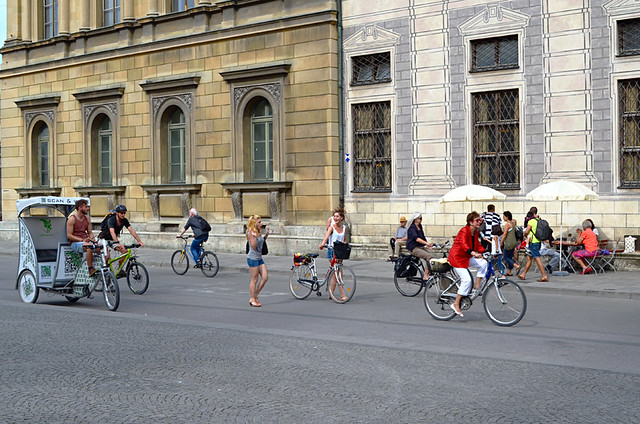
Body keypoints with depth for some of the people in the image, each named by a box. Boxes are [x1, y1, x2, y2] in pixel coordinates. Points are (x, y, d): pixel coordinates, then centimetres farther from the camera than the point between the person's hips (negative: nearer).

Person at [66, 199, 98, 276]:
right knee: (89, 247, -38)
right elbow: (69, 235, -9)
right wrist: (82, 240, -19)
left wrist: (92, 238, -3)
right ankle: (90, 269, -35)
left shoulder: (87, 218, 16)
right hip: (75, 243, -6)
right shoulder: (72, 219, -4)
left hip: (86, 241, 6)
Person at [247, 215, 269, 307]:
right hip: (253, 258, -9)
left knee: (265, 277, 5)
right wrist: (255, 236, -33)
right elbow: (253, 246, -21)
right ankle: (252, 299, 11)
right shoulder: (251, 232, -15)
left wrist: (265, 236, 12)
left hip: (259, 258, 9)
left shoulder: (259, 232, 11)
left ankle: (255, 295, 17)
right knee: (254, 280, -1)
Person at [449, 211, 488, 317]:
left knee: (484, 263, -12)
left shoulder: (475, 232, 6)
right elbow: (463, 244, -39)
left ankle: (477, 287, 0)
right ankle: (456, 304, -8)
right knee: (467, 279, -17)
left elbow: (478, 245, 14)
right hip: (457, 257, -8)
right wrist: (473, 253, -54)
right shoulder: (464, 231, -22)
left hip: (467, 257, 8)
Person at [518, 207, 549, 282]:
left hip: (533, 242, -9)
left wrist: (525, 235, -1)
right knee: (529, 258, 16)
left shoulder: (531, 221, -15)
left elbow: (526, 231, -20)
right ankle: (523, 275, 25)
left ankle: (544, 276, -11)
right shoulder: (540, 220, 10)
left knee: (537, 259, -9)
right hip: (538, 241, 9)